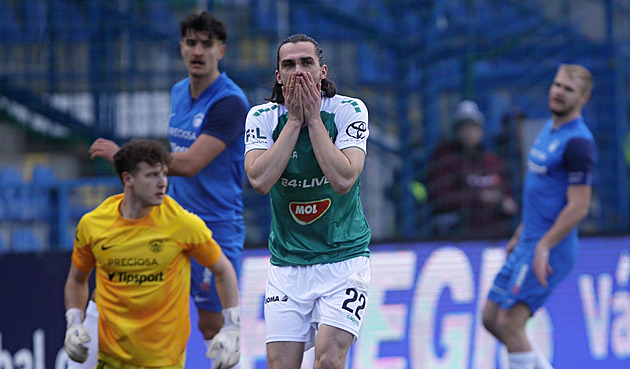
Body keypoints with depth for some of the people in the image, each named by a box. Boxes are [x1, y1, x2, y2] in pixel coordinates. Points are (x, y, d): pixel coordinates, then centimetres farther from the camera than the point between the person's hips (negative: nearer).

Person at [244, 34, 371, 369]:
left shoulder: (348, 110, -7)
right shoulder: (262, 117, -2)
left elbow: (343, 180, -21)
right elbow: (260, 180, -18)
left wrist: (313, 118, -17)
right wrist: (294, 120, -16)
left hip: (343, 257, -2)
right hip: (287, 264, 2)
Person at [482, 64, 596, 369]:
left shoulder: (578, 142, -16)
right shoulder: (550, 128, 14)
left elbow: (578, 207, -21)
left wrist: (543, 247, -24)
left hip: (550, 248, -10)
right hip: (529, 242, 10)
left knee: (510, 323, -13)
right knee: (491, 318, 11)